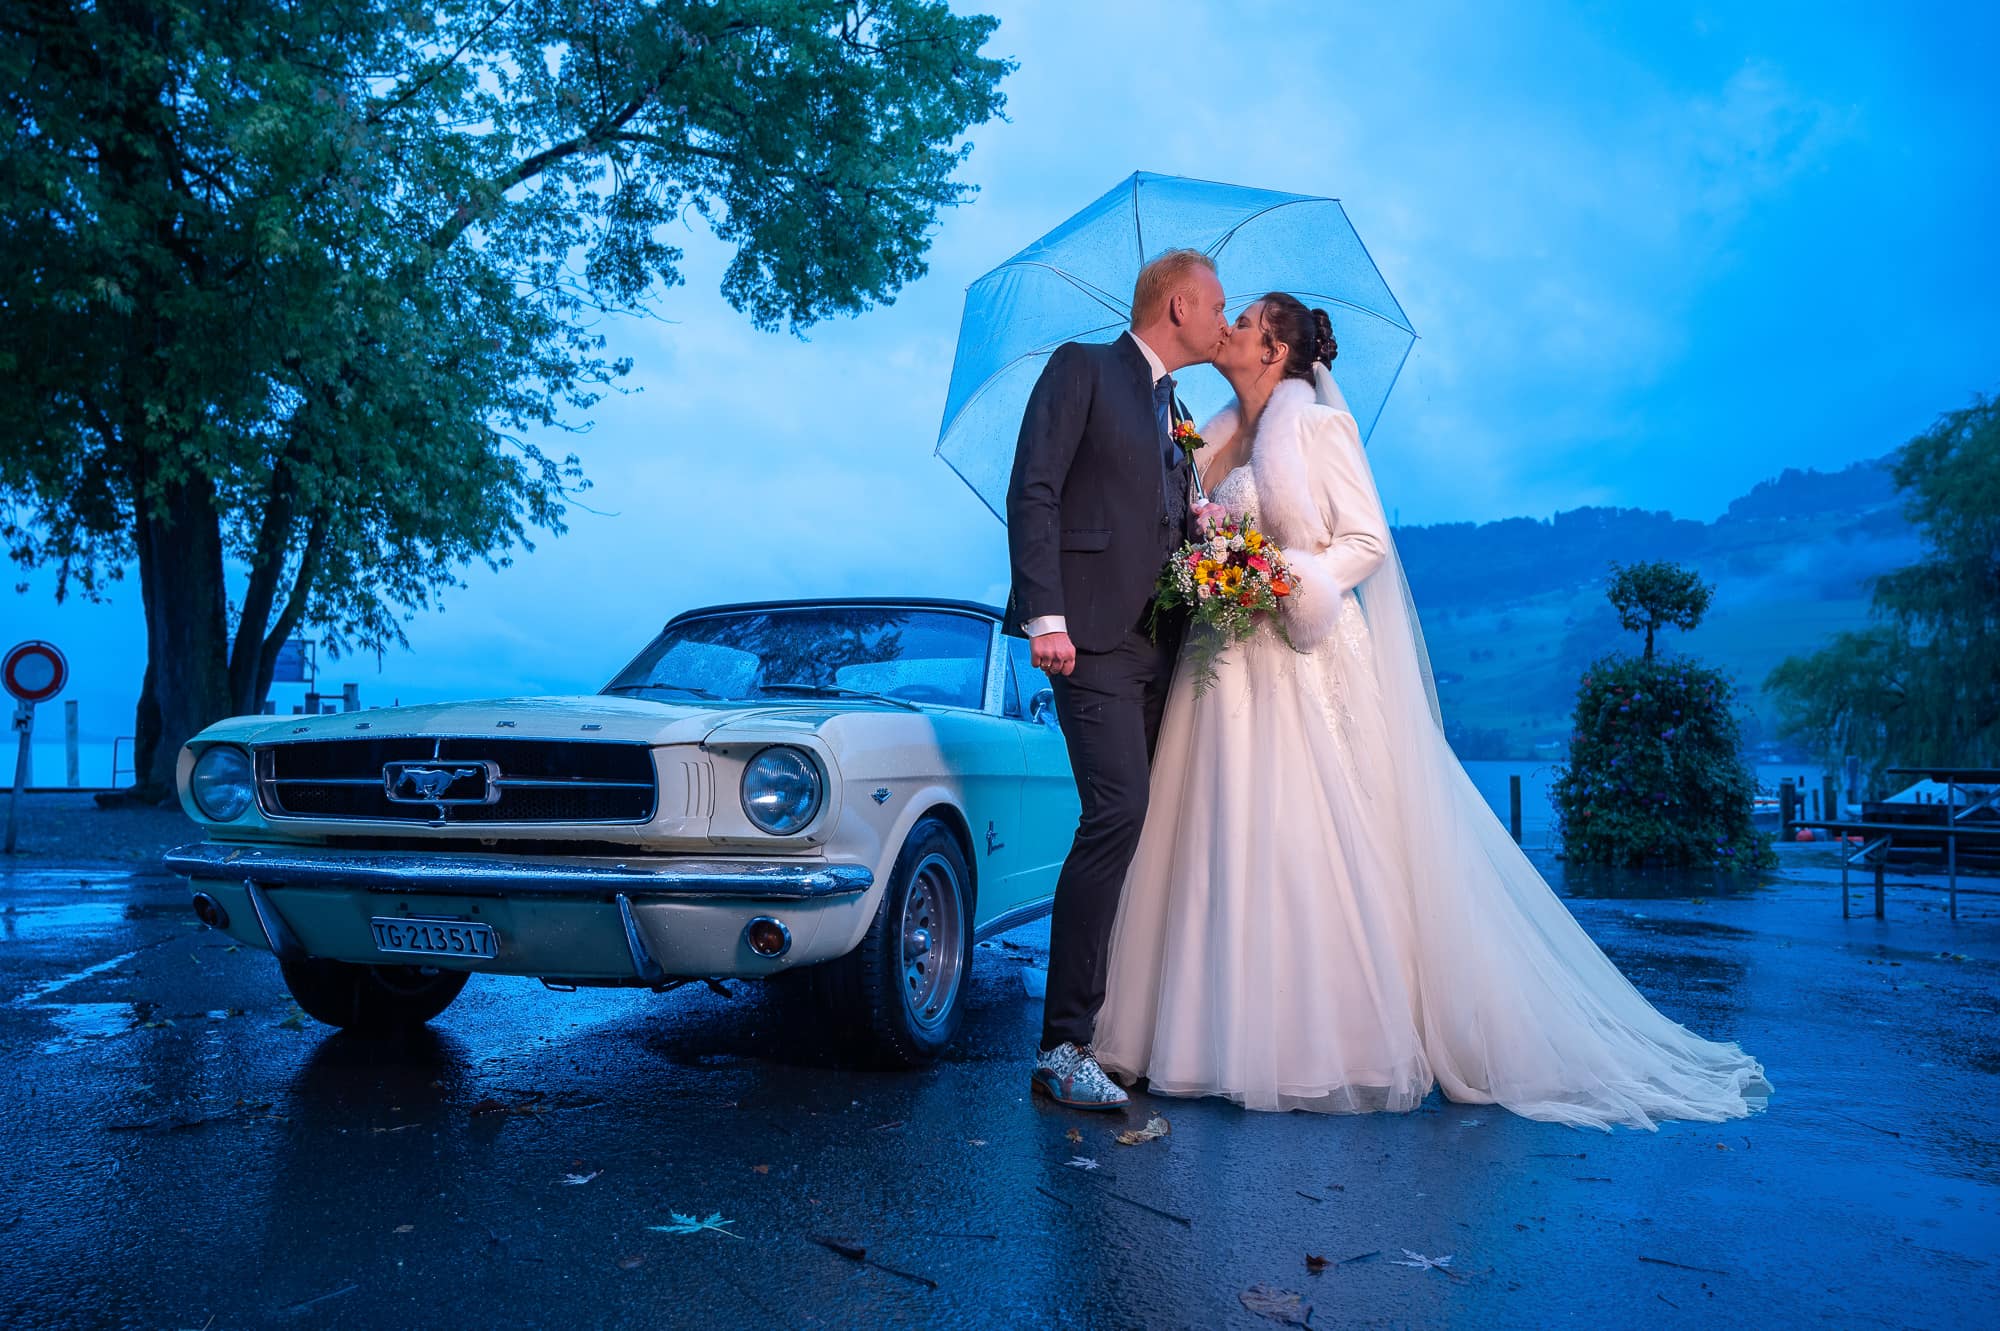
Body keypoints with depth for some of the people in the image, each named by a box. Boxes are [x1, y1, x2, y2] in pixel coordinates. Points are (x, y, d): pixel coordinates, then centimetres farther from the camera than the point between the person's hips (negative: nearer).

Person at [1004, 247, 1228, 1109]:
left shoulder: (1175, 412, 26)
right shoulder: (1082, 369, 4)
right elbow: (1033, 493, -7)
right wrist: (1045, 616, -18)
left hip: (1158, 642, 8)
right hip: (1093, 633, -8)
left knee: (1142, 825, 4)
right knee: (1118, 811, -18)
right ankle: (1063, 1048, -12)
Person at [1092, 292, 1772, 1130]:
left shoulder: (1318, 425, -1)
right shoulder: (1217, 441, 18)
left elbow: (1368, 539, -5)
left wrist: (1294, 580, -17)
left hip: (1305, 661, -6)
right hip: (1230, 668, 6)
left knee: (1315, 843, -6)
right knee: (1227, 846, 2)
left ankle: (1341, 1046, 3)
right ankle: (1238, 1040, 8)